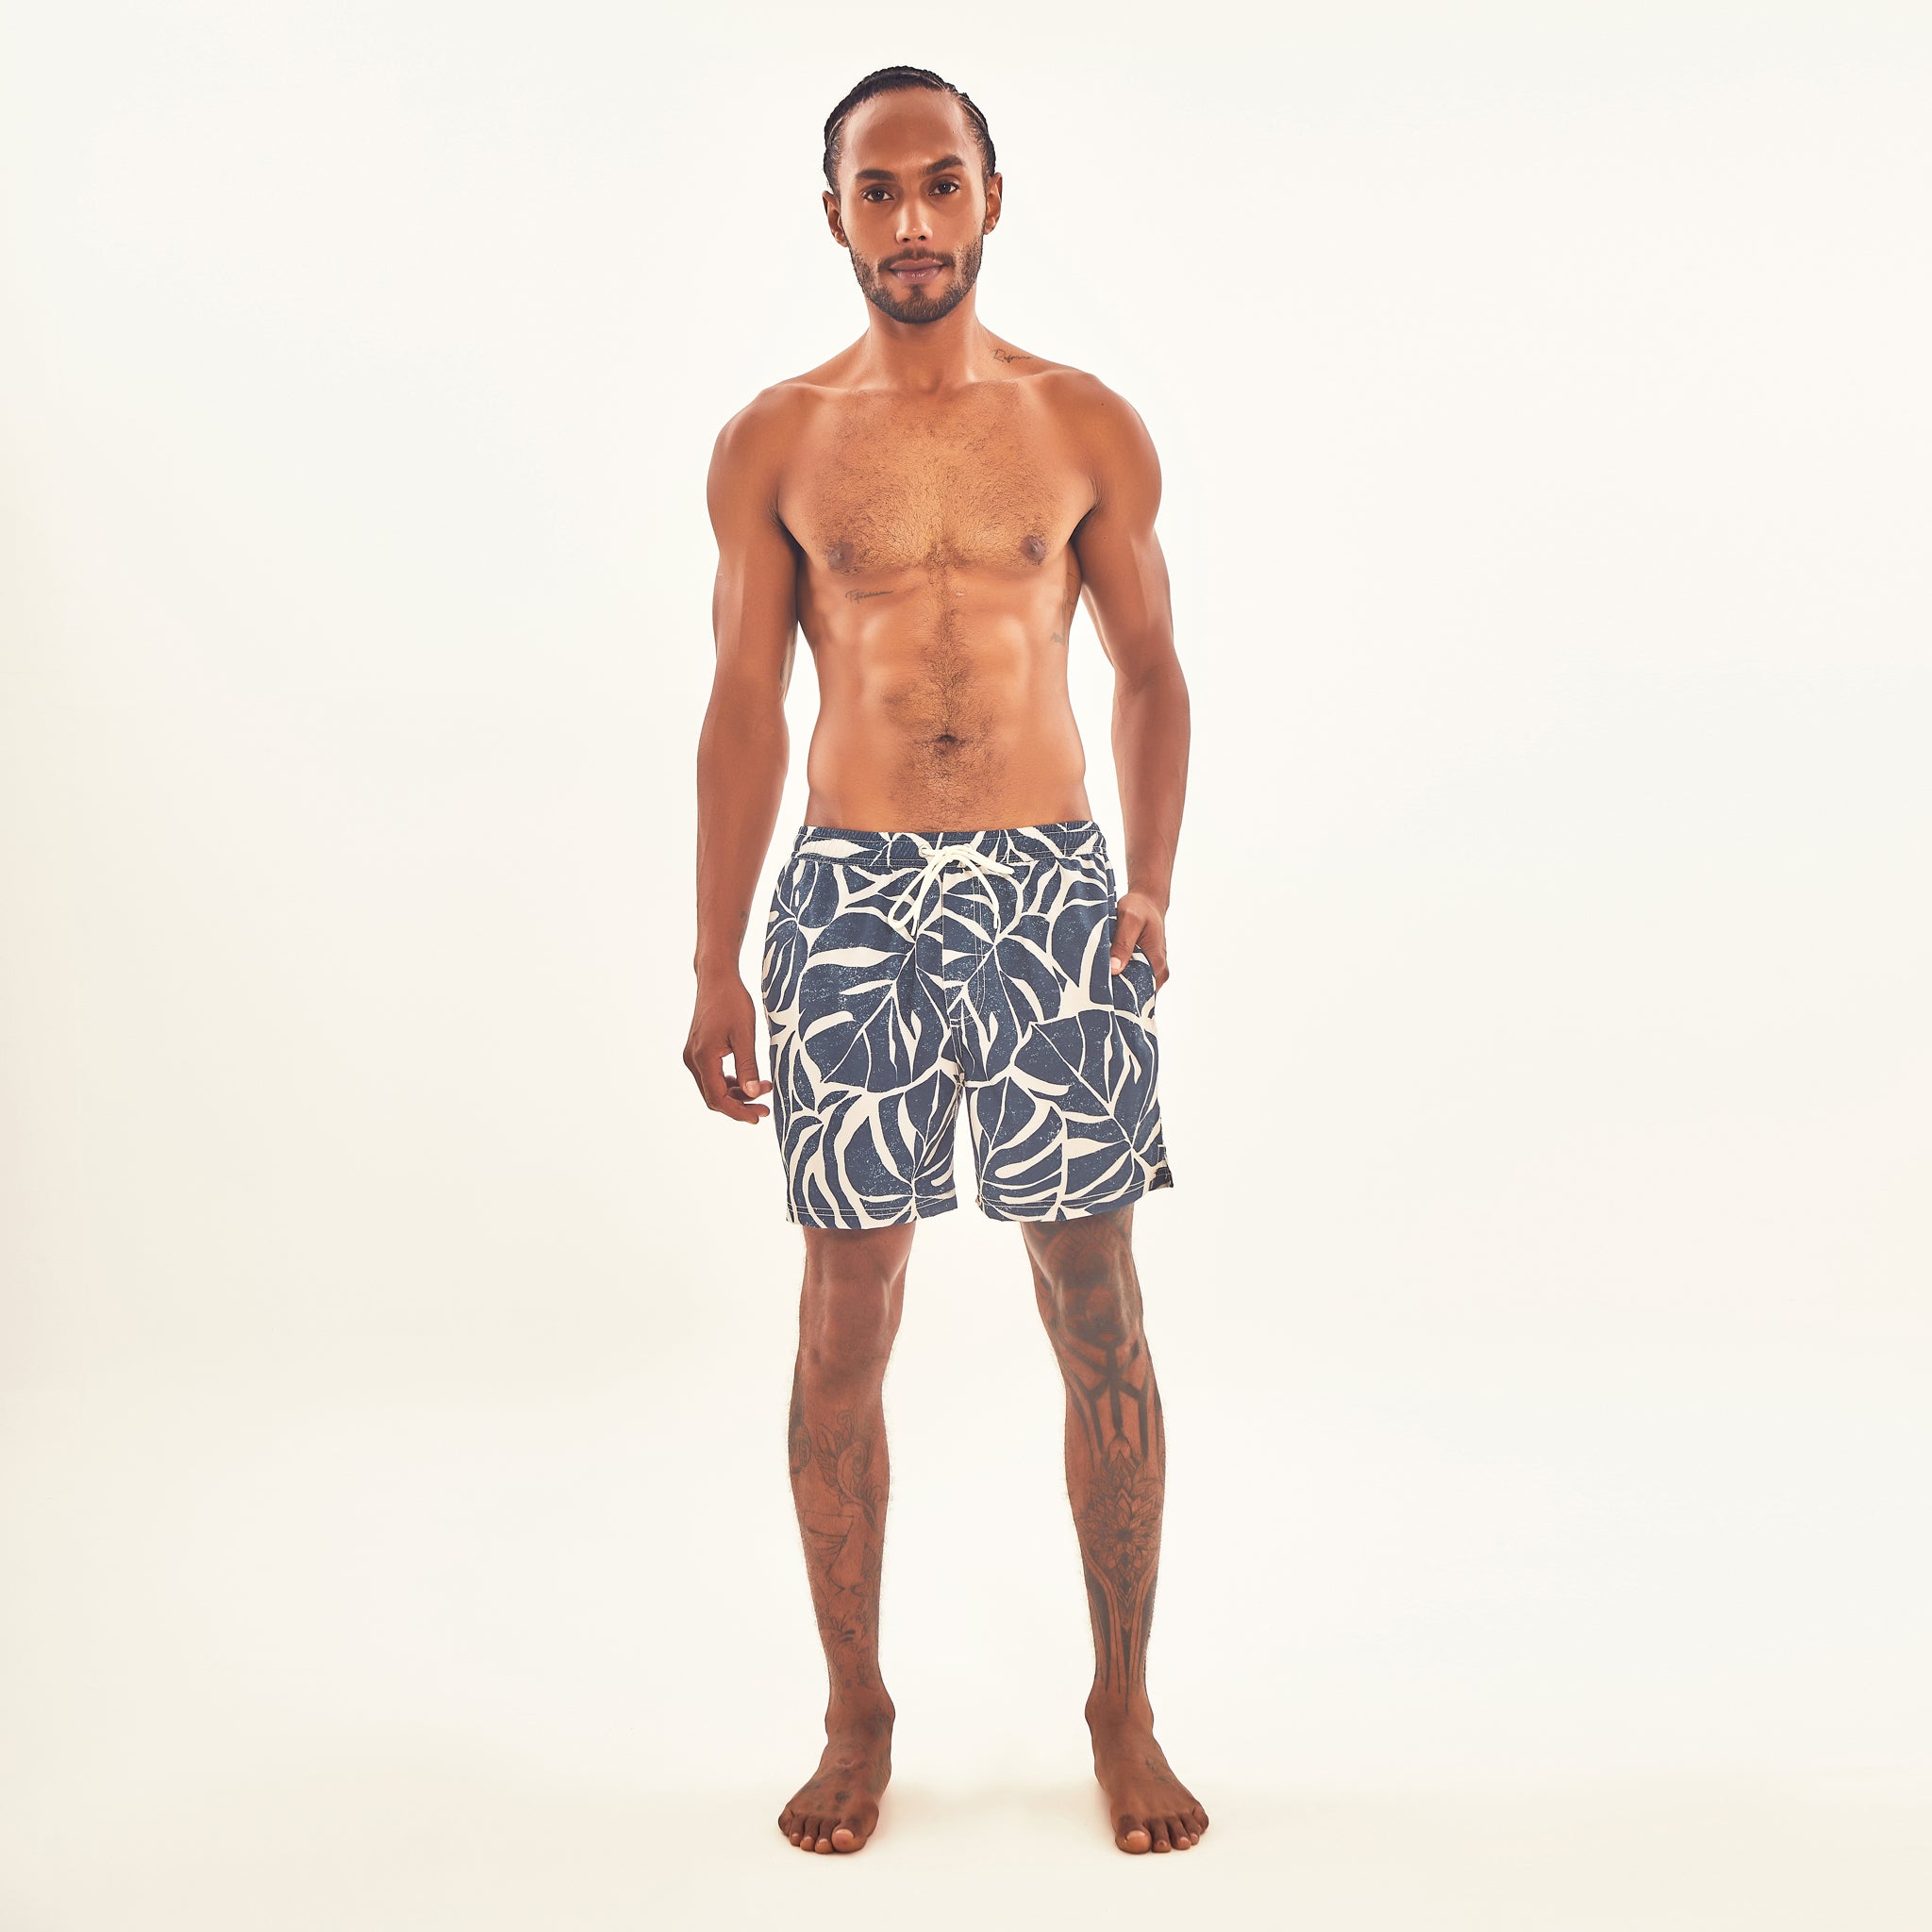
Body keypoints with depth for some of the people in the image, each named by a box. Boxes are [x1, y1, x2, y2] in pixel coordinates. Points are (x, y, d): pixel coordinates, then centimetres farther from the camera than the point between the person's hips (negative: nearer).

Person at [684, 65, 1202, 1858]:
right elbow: (744, 704, 5)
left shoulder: (1086, 424, 6)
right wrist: (715, 965, 1)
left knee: (1100, 1320, 3)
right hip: (850, 902, 0)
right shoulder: (773, 442, 6)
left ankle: (1124, 1707, 22)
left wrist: (1151, 884, -4)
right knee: (844, 1324, 4)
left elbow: (1149, 666, 10)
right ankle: (856, 1711, 23)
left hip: (1051, 889, 0)